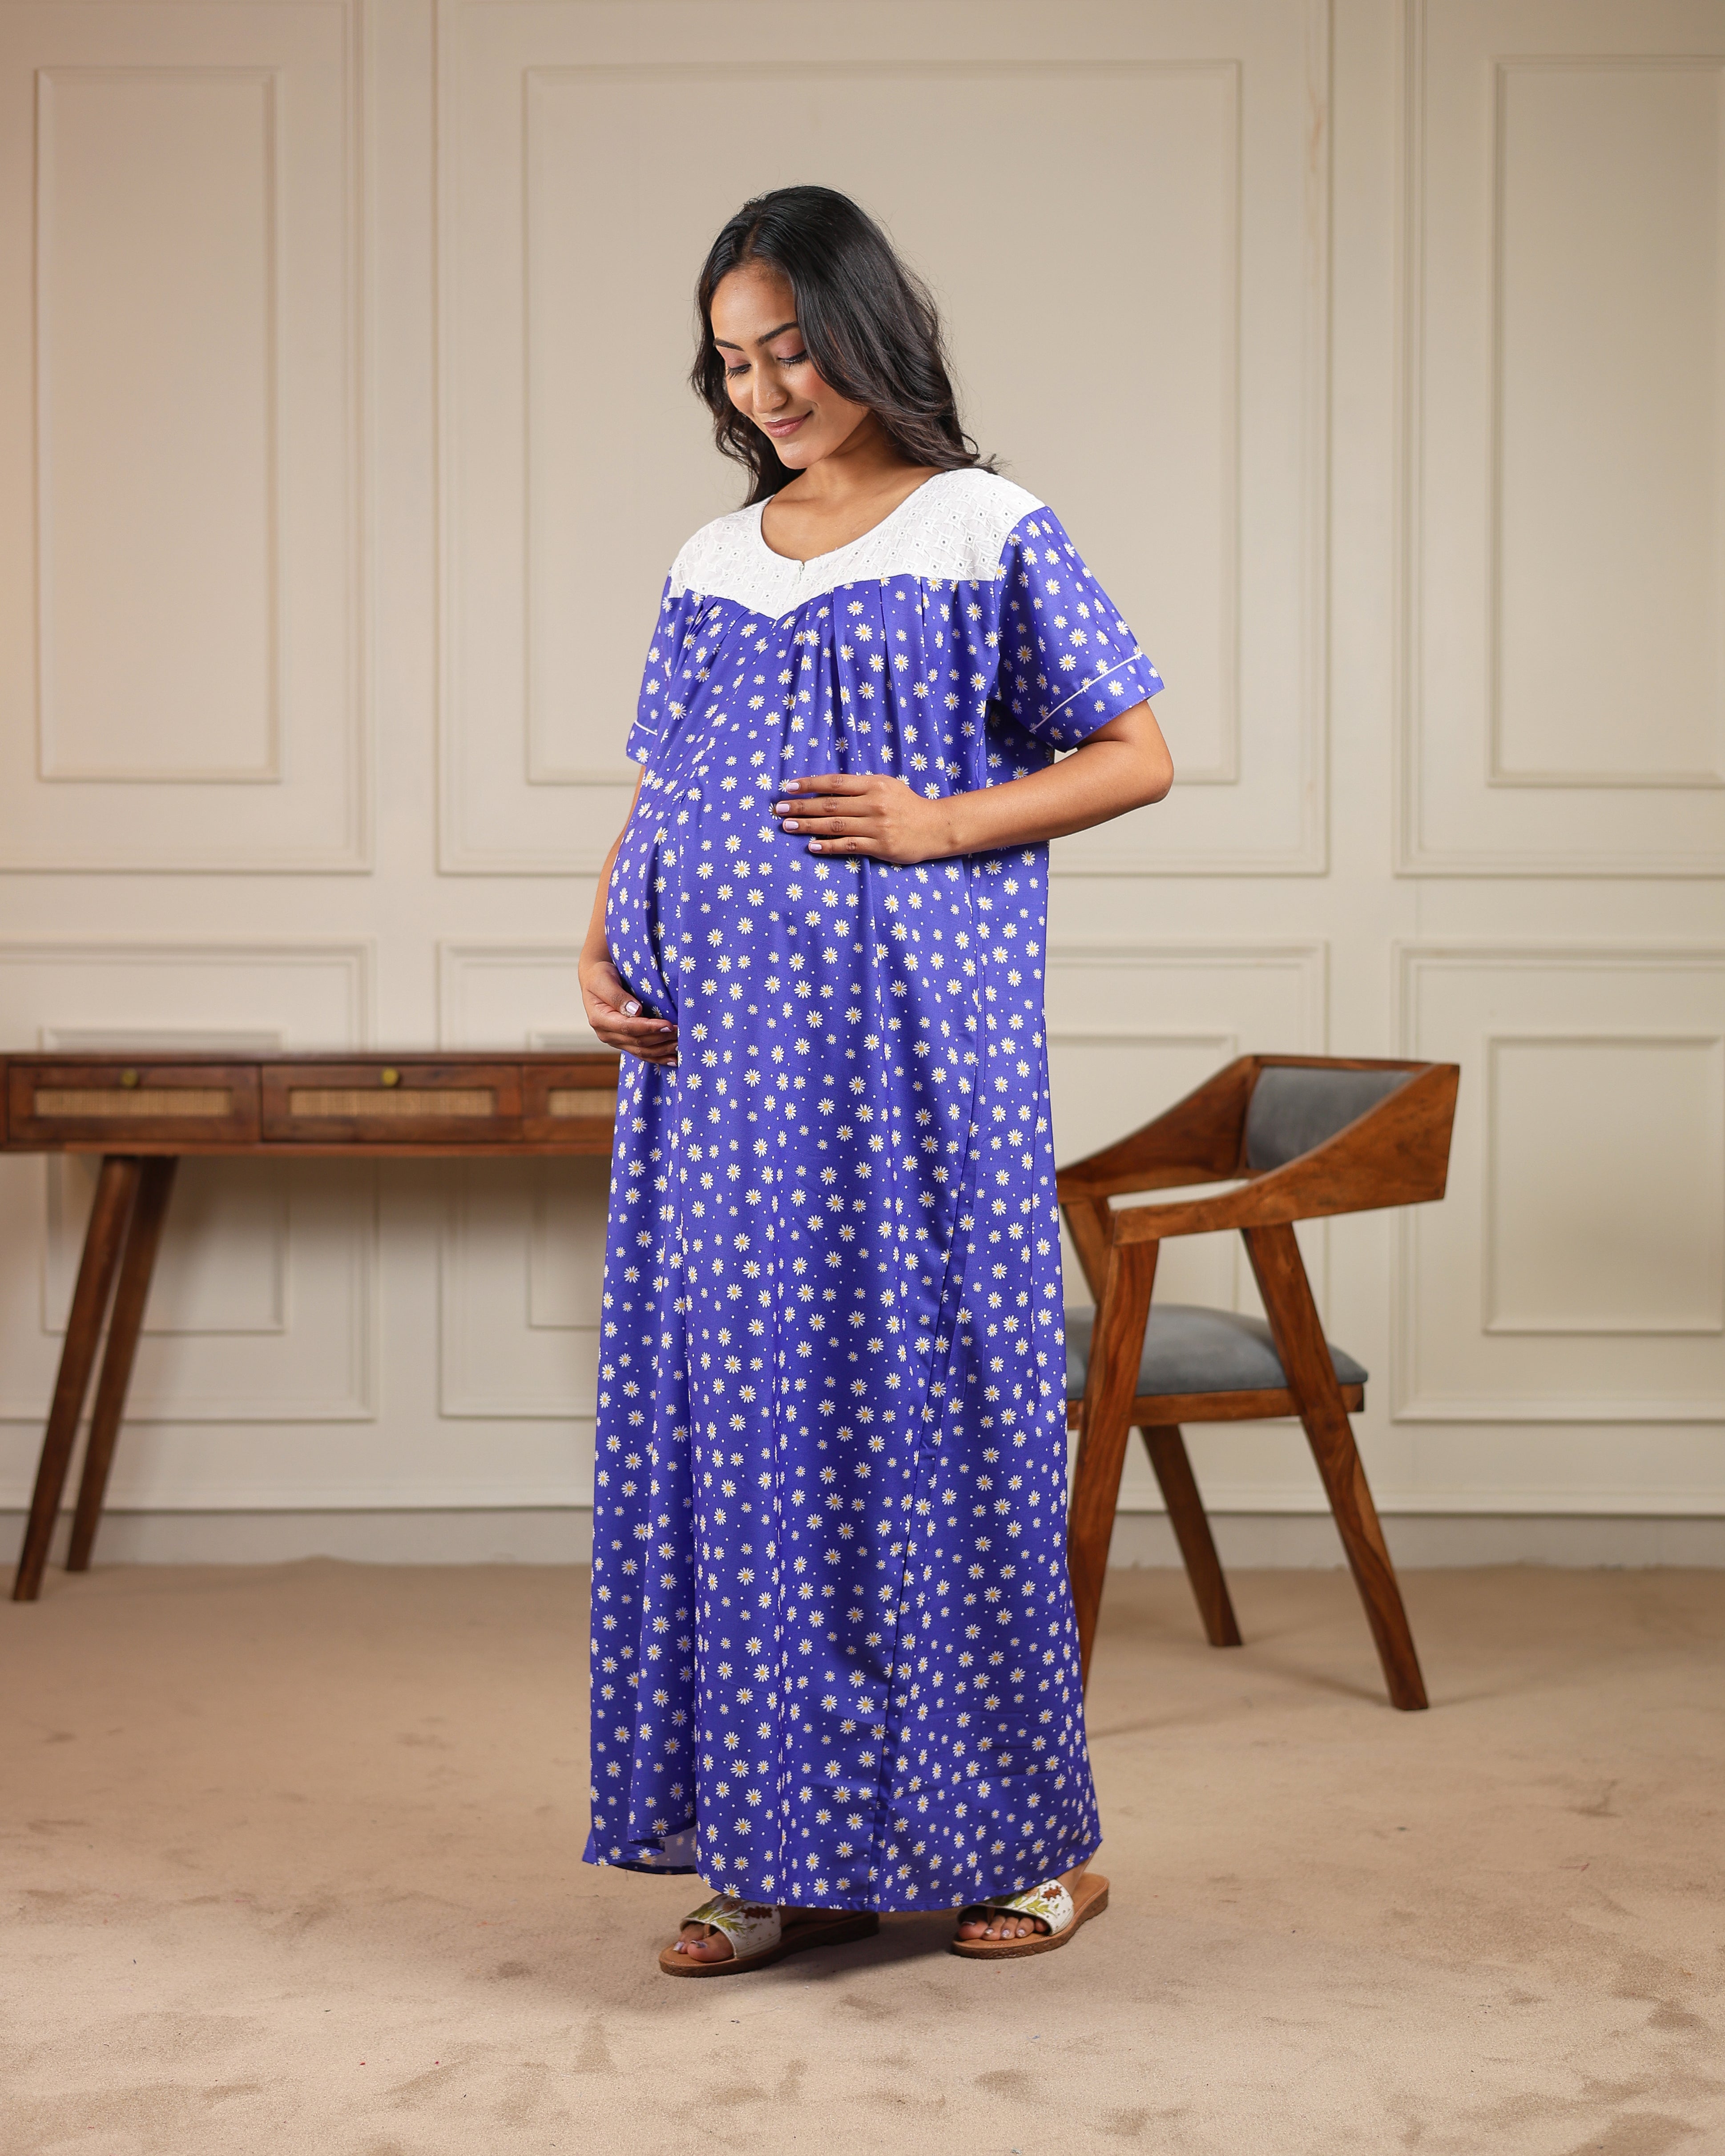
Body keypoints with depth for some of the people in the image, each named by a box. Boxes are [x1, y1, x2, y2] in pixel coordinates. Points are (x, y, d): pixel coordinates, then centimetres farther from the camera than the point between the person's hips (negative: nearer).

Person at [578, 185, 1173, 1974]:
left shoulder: (987, 536, 0)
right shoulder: (714, 567, 15)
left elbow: (1136, 758, -1)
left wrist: (939, 824, -13)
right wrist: (601, 954, 1)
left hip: (915, 1038, -5)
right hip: (720, 1048, 5)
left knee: (932, 1406, -2)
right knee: (738, 1414, 4)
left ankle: (1027, 1840, 12)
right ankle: (793, 1854, 13)